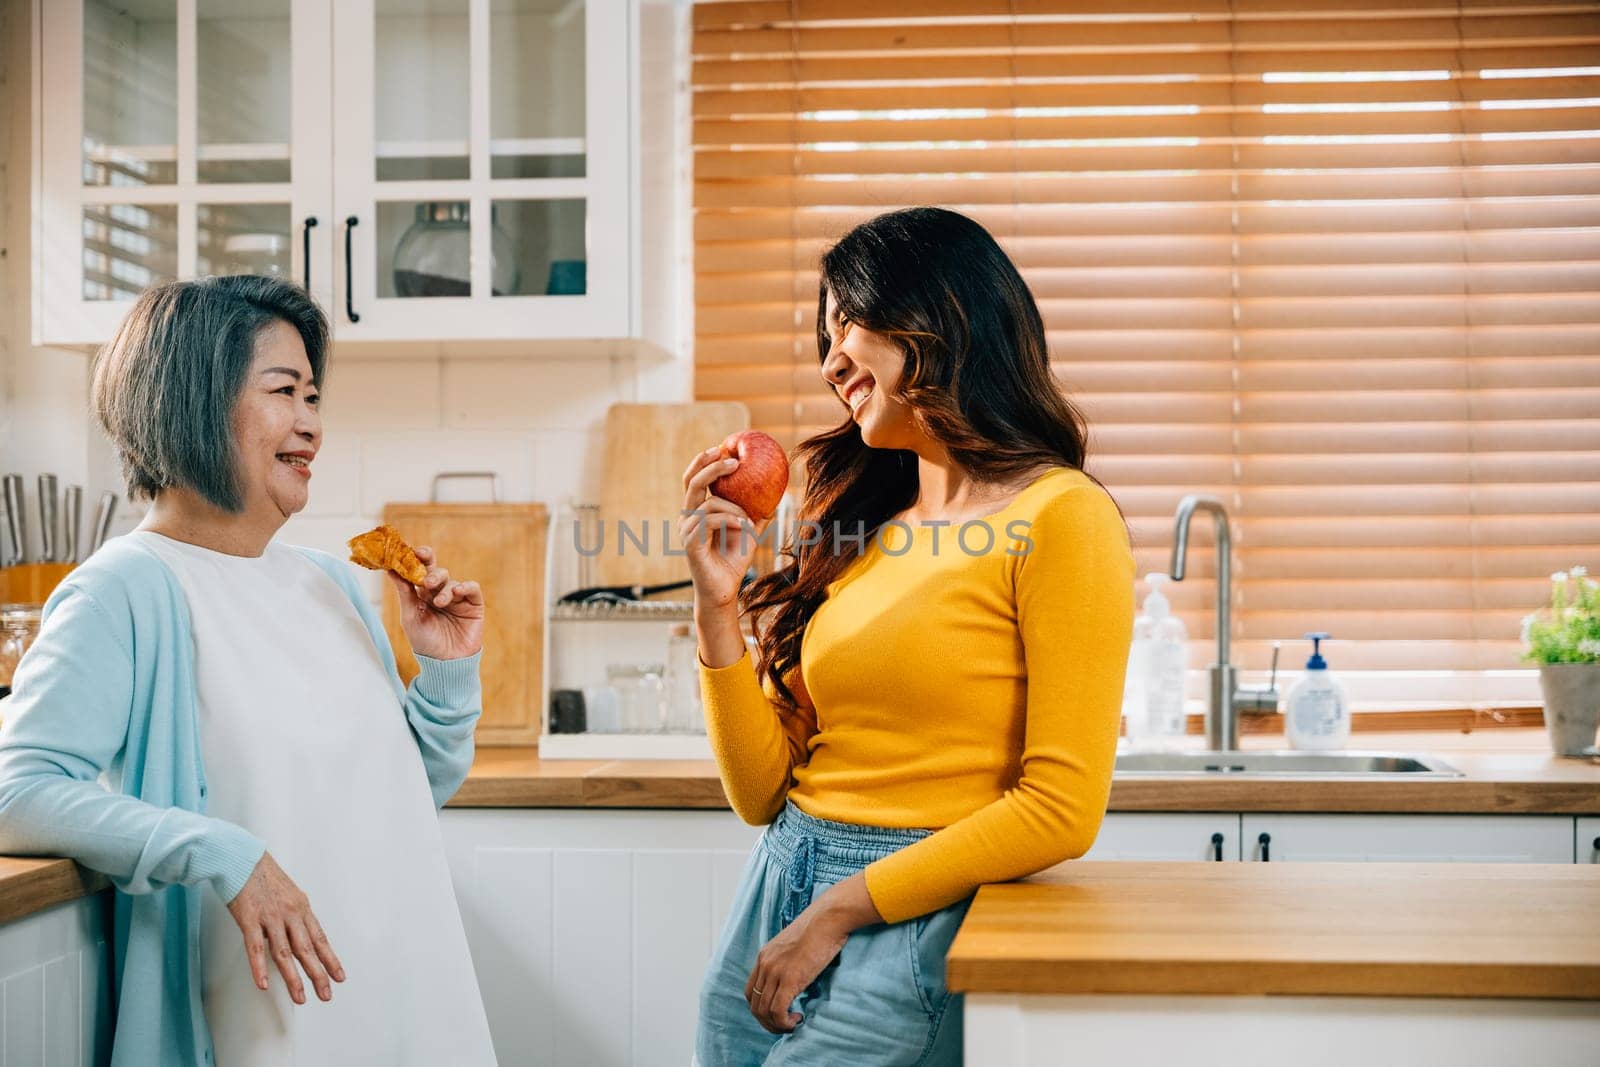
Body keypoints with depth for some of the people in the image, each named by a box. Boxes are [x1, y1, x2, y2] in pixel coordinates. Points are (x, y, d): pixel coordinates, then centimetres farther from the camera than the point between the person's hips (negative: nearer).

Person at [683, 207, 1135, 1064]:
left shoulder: (1058, 517, -8)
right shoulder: (860, 526, 10)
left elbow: (1062, 809, -14)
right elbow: (763, 794, 8)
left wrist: (842, 910, -14)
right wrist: (718, 604, -1)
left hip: (916, 922, -6)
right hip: (775, 898, 6)